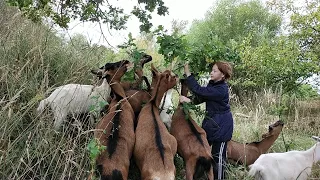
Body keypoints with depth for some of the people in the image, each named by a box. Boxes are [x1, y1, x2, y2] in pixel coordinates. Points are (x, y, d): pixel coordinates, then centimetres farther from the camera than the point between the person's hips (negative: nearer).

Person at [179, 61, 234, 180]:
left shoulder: (221, 90, -25)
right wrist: (189, 100, -17)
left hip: (221, 126, -9)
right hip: (210, 122, 9)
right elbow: (201, 97, 2)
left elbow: (199, 90, -29)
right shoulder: (213, 84, 4)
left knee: (218, 154, 3)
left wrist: (188, 73, -25)